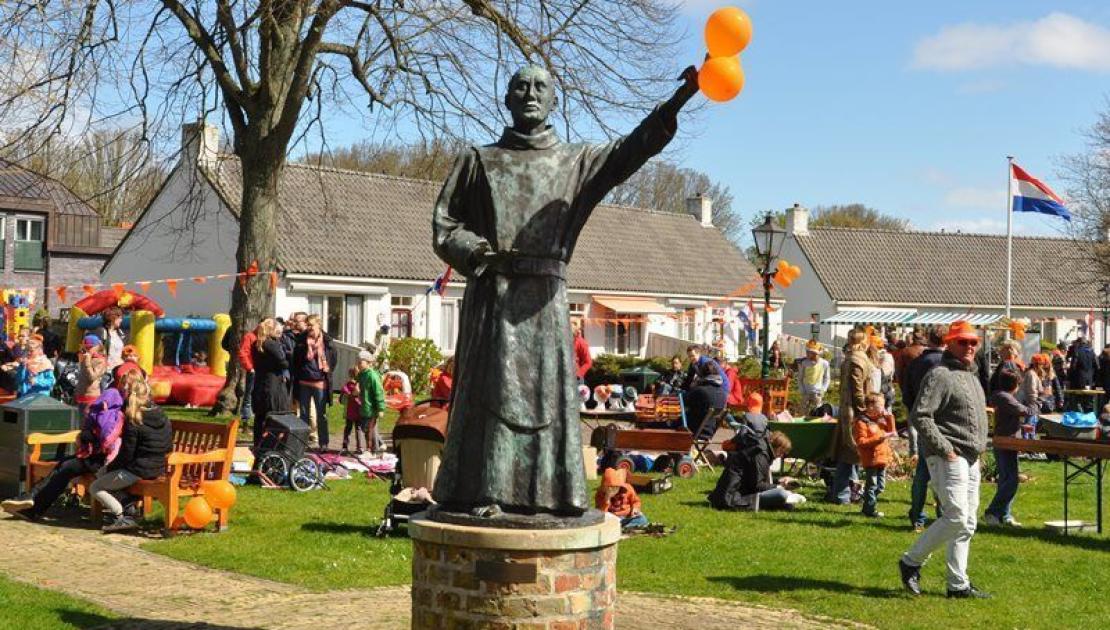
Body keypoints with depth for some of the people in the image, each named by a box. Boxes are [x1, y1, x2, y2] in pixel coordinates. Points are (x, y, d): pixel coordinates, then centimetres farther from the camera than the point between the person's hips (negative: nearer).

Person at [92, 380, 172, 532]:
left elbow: (126, 454, -16)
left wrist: (111, 467, 3)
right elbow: (169, 447, 11)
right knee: (104, 471, 28)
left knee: (95, 487, 5)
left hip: (138, 471, -8)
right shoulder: (163, 418, 3)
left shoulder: (133, 423, -18)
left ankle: (122, 518, -9)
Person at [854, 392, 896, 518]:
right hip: (870, 459, -8)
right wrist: (880, 438, -23)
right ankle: (870, 509, 6)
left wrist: (890, 418, 5)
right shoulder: (861, 422, -13)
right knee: (872, 485, -3)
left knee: (880, 486, 14)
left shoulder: (880, 418, 14)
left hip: (882, 458, 8)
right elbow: (861, 442, -18)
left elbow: (890, 431, 18)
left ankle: (867, 504, 26)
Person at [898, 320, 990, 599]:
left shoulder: (971, 375, 19)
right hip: (948, 458, -10)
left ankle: (959, 584, 15)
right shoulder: (940, 375, -12)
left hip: (971, 460, 10)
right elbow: (920, 416, -20)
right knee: (956, 517, -15)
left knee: (967, 524, 10)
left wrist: (980, 445, 16)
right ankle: (911, 561, 0)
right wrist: (944, 448, -20)